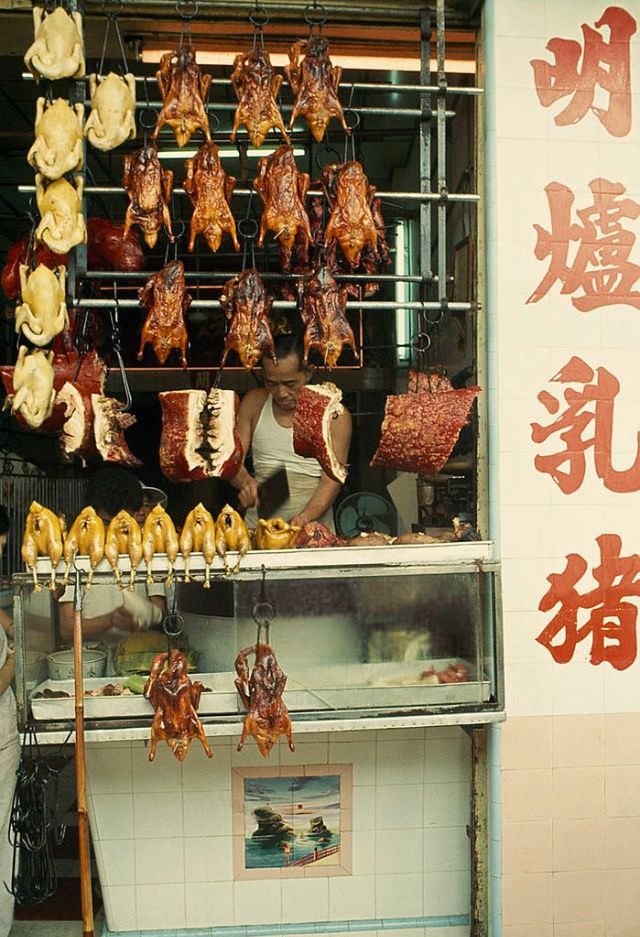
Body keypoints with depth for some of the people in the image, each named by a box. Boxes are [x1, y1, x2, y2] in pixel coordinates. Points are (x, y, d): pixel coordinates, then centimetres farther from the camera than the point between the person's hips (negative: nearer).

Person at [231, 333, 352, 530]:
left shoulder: (335, 414, 1)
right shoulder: (254, 403, 11)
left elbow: (331, 480, -5)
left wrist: (306, 516, -21)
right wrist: (244, 481, -14)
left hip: (314, 523, -2)